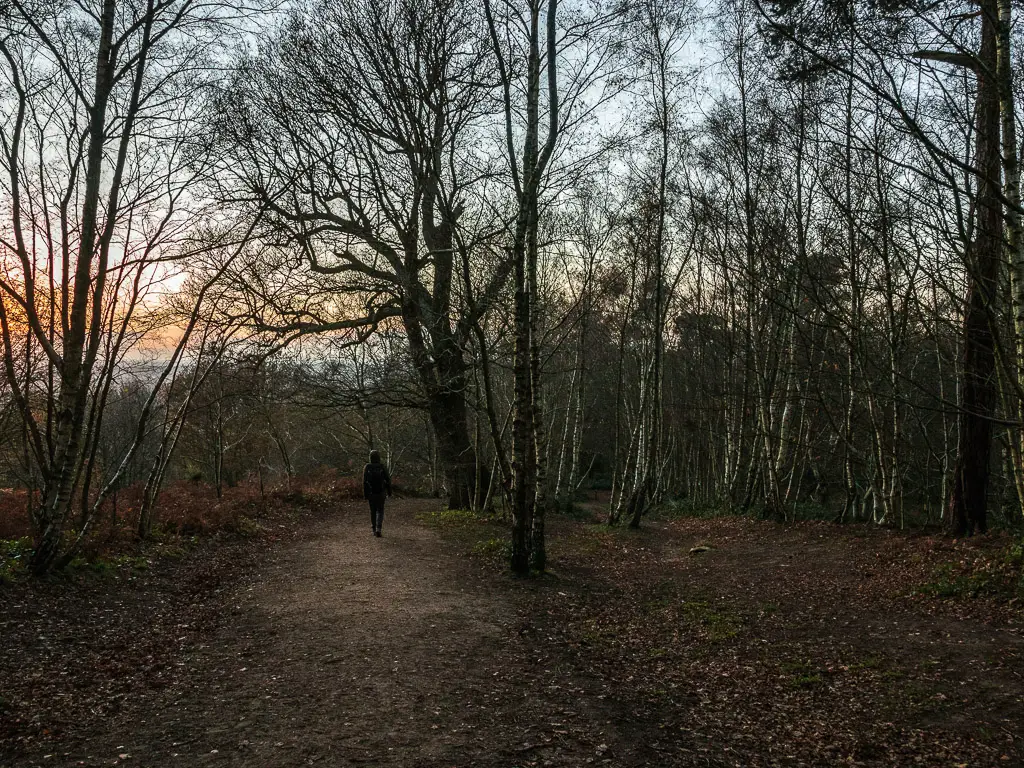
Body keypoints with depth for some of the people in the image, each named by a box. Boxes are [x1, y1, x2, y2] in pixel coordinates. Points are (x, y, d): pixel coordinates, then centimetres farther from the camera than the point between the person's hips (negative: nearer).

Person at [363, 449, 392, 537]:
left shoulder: (367, 467, -6)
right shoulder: (383, 467, -7)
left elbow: (365, 481, -8)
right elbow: (388, 480, -5)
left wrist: (365, 494, -3)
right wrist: (389, 491, 7)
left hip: (371, 493, 1)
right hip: (381, 493, -1)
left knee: (373, 511, 15)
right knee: (380, 511, 7)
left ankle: (374, 530, 19)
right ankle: (378, 529, -13)